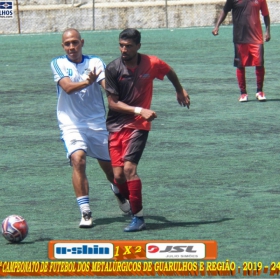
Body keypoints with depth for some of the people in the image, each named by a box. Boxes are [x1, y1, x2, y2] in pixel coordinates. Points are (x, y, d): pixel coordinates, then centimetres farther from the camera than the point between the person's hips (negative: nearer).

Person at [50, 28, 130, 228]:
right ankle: (85, 212, -23)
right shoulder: (58, 64, -1)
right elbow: (67, 86, -18)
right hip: (71, 124, -2)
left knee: (109, 165, 11)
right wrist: (87, 81, -36)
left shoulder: (95, 62, 2)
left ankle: (119, 192, 46)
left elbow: (107, 85, -13)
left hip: (97, 122, 2)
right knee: (78, 159, -25)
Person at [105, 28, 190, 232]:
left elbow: (170, 72, 19)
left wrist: (180, 90, 35)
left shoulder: (152, 64, -5)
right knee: (119, 175, -5)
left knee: (129, 167, -19)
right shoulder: (113, 69, -7)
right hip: (116, 125, 2)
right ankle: (132, 204, 23)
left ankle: (139, 218, -13)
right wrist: (139, 110, -17)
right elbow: (113, 103, -7)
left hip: (138, 125, -2)